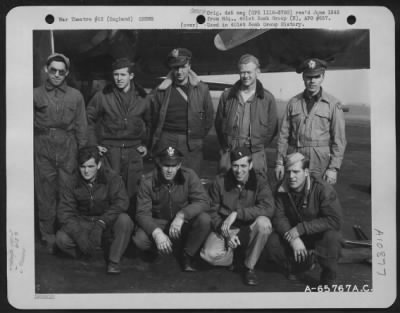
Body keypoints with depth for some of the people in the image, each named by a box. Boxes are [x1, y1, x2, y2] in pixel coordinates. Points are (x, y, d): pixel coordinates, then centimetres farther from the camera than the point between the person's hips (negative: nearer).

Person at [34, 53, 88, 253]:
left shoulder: (75, 96, 8)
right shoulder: (36, 95, 7)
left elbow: (81, 127, 8)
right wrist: (29, 151, -1)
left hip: (68, 148, 0)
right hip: (43, 149, 0)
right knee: (45, 195, 4)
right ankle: (49, 239, 15)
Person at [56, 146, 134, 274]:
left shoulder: (111, 178, -11)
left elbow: (121, 202, -24)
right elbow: (64, 212, -13)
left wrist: (101, 223, -36)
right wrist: (79, 234, -29)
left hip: (108, 224, -1)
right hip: (83, 224, 1)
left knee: (124, 220, -33)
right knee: (61, 238, -26)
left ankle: (114, 261, -15)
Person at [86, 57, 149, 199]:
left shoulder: (142, 96, 4)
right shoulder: (103, 96, 0)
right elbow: (88, 120, 7)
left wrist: (146, 144, 7)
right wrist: (93, 144, 1)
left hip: (134, 151, 1)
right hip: (109, 150, -1)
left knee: (133, 192, 4)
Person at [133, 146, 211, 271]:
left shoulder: (189, 176, -15)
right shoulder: (148, 181, -15)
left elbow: (203, 201, -21)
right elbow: (142, 213, -18)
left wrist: (181, 215, -37)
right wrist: (157, 232, -37)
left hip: (183, 223, 0)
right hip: (158, 223, 0)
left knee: (204, 219, -30)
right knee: (139, 239, -29)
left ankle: (189, 255, -5)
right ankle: (173, 250, 1)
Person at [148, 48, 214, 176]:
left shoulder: (201, 89, 4)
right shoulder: (161, 91, 3)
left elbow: (209, 116, 11)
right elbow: (153, 118, 11)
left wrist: (199, 136, 9)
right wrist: (156, 139, 10)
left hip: (192, 146, 0)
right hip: (166, 142, 0)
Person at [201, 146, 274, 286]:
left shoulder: (259, 182, -8)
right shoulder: (220, 182, -4)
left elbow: (268, 208, -25)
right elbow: (213, 211, -2)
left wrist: (236, 213, -32)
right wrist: (226, 233, -18)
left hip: (249, 230, 0)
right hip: (225, 230, 0)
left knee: (264, 222, -33)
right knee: (209, 254, -28)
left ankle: (250, 266, -11)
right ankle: (234, 257, 9)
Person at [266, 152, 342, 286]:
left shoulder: (323, 189, -24)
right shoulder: (282, 189, -10)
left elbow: (335, 221, -29)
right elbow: (279, 217, -11)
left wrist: (301, 228, -32)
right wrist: (292, 239, -31)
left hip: (320, 233, -4)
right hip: (295, 234, 4)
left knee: (331, 238, -38)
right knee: (272, 245, -19)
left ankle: (329, 281, -10)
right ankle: (304, 262, 14)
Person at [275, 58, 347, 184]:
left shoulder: (333, 104, 1)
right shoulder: (293, 102, 8)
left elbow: (339, 139, -2)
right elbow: (284, 135, 9)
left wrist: (333, 168, -8)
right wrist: (280, 162, 4)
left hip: (320, 163, -2)